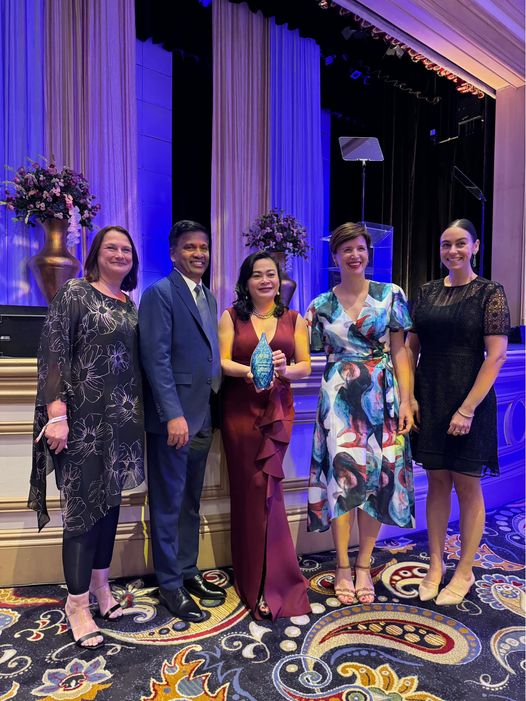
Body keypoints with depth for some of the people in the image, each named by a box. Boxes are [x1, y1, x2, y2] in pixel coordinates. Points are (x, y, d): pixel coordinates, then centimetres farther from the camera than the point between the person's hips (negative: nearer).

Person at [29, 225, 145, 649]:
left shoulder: (129, 304, 12)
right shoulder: (75, 294, -6)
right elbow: (53, 356, -12)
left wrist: (140, 414, 12)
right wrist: (57, 415, -19)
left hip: (121, 419, 6)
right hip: (84, 419, -6)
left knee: (110, 500, 14)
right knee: (84, 506, 2)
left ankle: (100, 584, 33)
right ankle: (77, 603, 19)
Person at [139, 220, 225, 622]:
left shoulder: (209, 298, 15)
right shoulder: (160, 294, -8)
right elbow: (157, 358, -16)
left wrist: (212, 410, 8)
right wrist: (173, 414, -22)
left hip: (203, 417, 8)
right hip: (173, 417, -7)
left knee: (191, 502, 18)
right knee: (169, 504, 6)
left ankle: (188, 571, 33)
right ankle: (170, 584, 21)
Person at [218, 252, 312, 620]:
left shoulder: (294, 320, 10)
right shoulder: (231, 317, 7)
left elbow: (305, 366, 5)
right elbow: (223, 362, -2)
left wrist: (284, 370, -17)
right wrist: (249, 372, -22)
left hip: (277, 411, 0)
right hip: (239, 410, 0)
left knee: (264, 489, -3)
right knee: (248, 490, 6)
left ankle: (268, 583, 14)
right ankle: (254, 575, 24)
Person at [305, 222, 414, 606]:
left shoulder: (390, 295, 3)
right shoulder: (321, 305, 5)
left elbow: (399, 351, 1)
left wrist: (405, 401, -5)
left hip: (381, 397, 1)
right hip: (339, 398, 0)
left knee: (377, 478, 4)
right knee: (343, 476, -1)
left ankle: (364, 566, 22)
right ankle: (343, 568, 17)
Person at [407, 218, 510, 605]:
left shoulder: (490, 293, -6)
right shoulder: (427, 292, 7)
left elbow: (496, 356, -12)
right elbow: (411, 347, 8)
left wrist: (467, 409, -17)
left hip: (469, 400, -4)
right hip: (429, 400, 4)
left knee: (467, 486, 8)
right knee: (437, 483, 13)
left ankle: (465, 572, 26)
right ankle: (436, 564, 28)